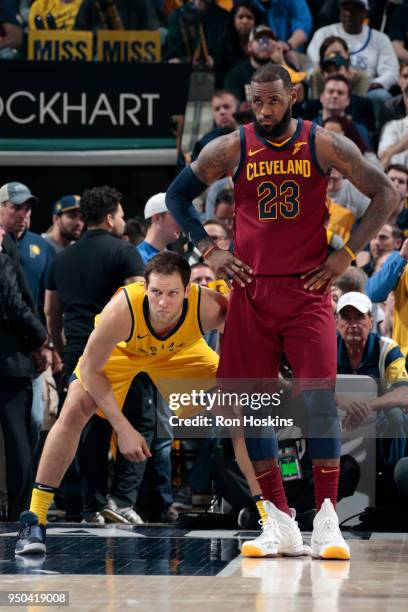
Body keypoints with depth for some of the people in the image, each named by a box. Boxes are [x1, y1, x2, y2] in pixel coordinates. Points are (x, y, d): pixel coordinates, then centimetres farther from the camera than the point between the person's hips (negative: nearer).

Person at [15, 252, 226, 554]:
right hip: (119, 348, -2)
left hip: (180, 351, 2)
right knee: (74, 412, -20)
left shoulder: (210, 308, -40)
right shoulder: (122, 310, -43)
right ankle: (35, 520, -15)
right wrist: (123, 428, -31)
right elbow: (90, 369, -28)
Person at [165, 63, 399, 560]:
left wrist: (347, 254, -4)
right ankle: (279, 525, 8)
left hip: (308, 287, -2)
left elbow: (384, 194, 1)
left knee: (318, 399, -13)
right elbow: (177, 195, 12)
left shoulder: (325, 145, -4)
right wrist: (208, 250, 4)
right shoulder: (230, 149, 0)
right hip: (251, 289, 2)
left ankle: (326, 523, -10)